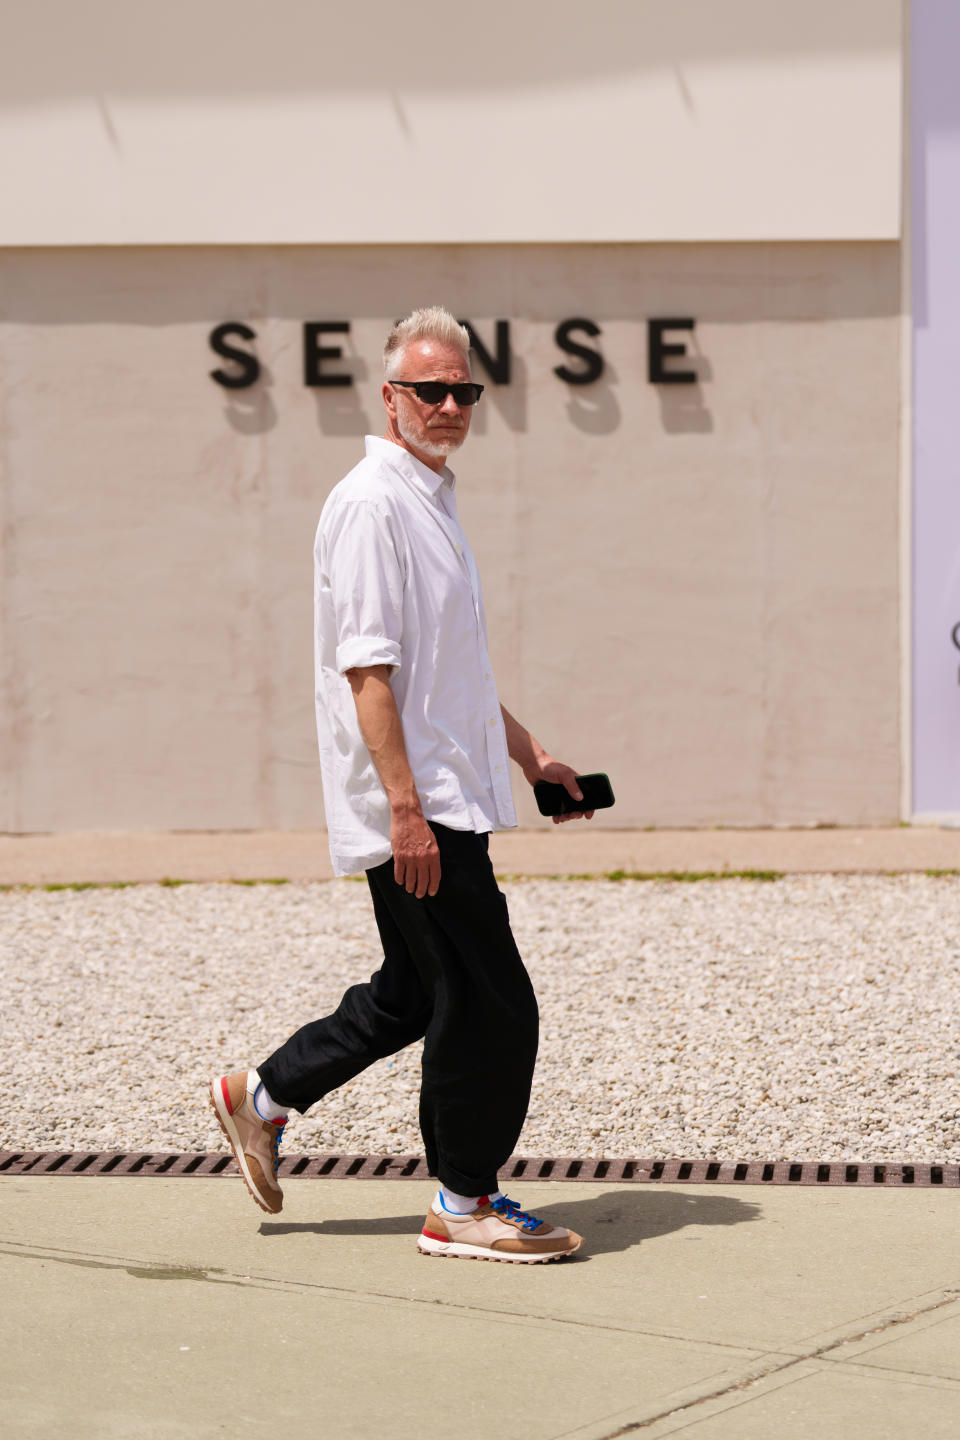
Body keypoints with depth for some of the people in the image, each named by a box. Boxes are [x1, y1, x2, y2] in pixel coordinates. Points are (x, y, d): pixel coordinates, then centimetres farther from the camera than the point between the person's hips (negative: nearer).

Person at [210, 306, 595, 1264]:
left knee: (416, 993, 19)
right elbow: (367, 668, -20)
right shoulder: (370, 504, -13)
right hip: (413, 809, -10)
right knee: (490, 1005, -5)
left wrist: (528, 755, 26)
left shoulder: (429, 501, 18)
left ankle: (263, 1099, 31)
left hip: (448, 799, 10)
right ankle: (463, 1207, 7)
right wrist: (406, 808, -23)